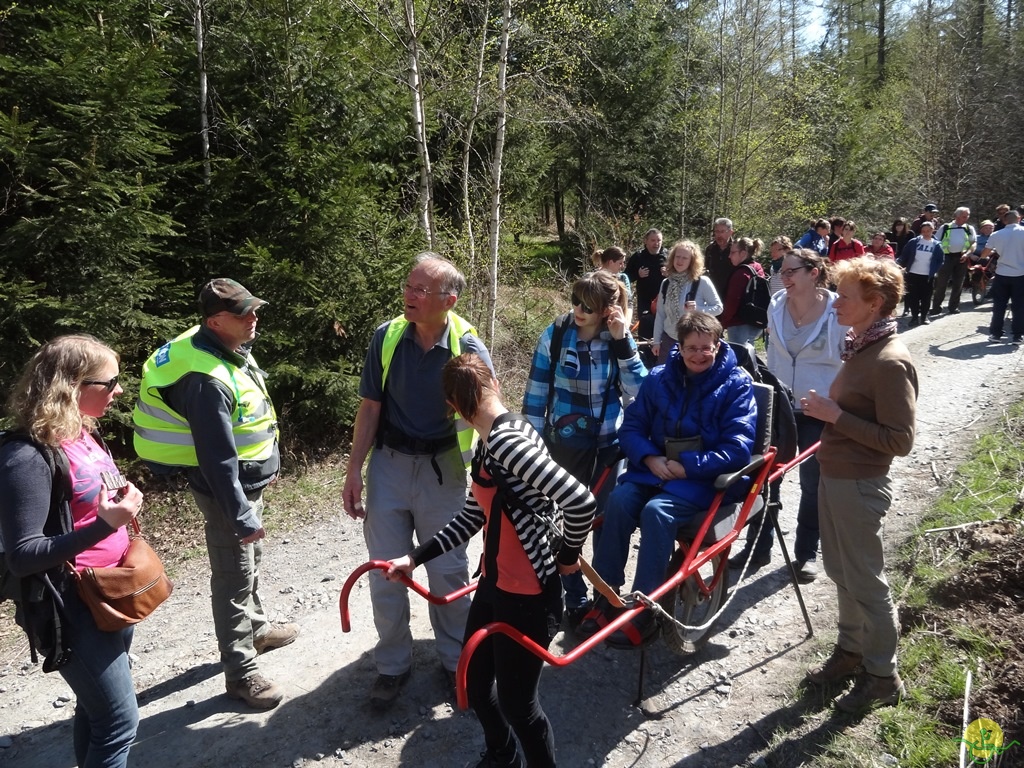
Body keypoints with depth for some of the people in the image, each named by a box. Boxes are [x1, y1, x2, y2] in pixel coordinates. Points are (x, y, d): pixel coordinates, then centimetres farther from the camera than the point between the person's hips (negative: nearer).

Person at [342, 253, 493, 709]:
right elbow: (370, 407, 0)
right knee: (385, 572, 9)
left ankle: (455, 659, 32)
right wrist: (354, 471, -1)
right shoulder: (387, 337, -6)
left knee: (449, 572, 9)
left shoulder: (468, 348, -14)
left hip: (442, 470, -2)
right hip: (388, 465, 2)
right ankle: (392, 665, 29)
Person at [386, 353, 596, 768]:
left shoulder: (505, 439, -25)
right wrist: (414, 558, 10)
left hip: (528, 595, -9)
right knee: (475, 682, 23)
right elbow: (472, 517, 13)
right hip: (494, 584, 9)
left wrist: (567, 554, -14)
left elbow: (581, 501, -32)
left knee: (516, 700, 9)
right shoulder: (488, 445, 6)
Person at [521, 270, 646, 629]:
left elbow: (638, 391, -15)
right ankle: (575, 600, 24)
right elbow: (535, 394, -5)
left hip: (608, 445, 1)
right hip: (565, 445, -1)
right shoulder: (554, 336, -10)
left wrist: (623, 341, -22)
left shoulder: (618, 340, -6)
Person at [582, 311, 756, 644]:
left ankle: (643, 611, -21)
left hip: (705, 477, -4)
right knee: (619, 500, -25)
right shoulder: (659, 378, 7)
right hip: (656, 468, 4)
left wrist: (686, 466, -18)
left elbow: (738, 449, -10)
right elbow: (631, 427, 9)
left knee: (656, 510, -31)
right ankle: (606, 598, -15)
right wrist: (650, 458, -12)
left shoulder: (736, 384, -4)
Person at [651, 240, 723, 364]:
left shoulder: (702, 282, -10)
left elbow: (718, 307, -5)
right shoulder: (666, 283, 3)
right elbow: (660, 314, 8)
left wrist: (698, 309, -24)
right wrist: (656, 341, 6)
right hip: (668, 340, 4)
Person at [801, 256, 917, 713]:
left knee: (865, 581, 5)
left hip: (860, 486, -9)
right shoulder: (859, 347, 7)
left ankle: (883, 676, 23)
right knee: (840, 571, 20)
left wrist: (836, 416, -23)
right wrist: (828, 412, 6)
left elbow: (900, 440, -24)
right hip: (834, 475, 9)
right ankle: (850, 650, 38)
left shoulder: (889, 362, -22)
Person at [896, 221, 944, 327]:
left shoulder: (936, 245, 3)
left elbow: (940, 261, 6)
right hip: (913, 274, 0)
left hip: (927, 276, 0)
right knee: (913, 296, 0)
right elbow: (904, 256, 4)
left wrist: (933, 271, -5)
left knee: (926, 297, 4)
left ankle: (924, 316, 15)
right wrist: (903, 266, -7)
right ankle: (915, 316, 7)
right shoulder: (913, 242, 2)